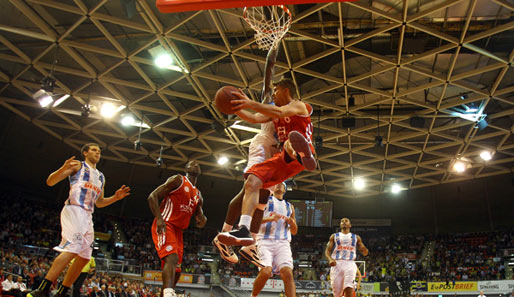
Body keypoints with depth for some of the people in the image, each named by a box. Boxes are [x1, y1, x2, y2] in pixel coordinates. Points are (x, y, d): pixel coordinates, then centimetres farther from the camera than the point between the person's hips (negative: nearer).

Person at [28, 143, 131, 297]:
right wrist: (63, 169, -22)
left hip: (88, 215, 8)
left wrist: (115, 197, 12)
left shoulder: (101, 176, 26)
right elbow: (50, 182, -3)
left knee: (84, 256, 4)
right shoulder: (78, 165, 6)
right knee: (72, 249, -23)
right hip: (74, 209, -8)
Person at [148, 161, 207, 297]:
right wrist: (159, 218, -22)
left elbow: (199, 223, 21)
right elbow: (153, 196, -7)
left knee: (176, 271, 8)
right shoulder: (178, 180, 0)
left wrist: (202, 219, -5)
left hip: (178, 230, 8)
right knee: (172, 257, -30)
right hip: (165, 225, -8)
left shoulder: (198, 196, 21)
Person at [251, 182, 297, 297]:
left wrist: (291, 222, 4)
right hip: (265, 241, -3)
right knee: (265, 272, -22)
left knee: (287, 273, -20)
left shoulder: (290, 206, 26)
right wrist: (270, 219, -13)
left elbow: (294, 232, 26)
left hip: (283, 243, 3)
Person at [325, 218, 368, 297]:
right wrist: (330, 259, -12)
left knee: (349, 290, -22)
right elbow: (327, 250, 10)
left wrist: (363, 248, -10)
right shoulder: (334, 236, 17)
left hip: (350, 264, -1)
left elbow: (364, 253, 15)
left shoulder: (356, 237, 18)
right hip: (336, 264, 1)